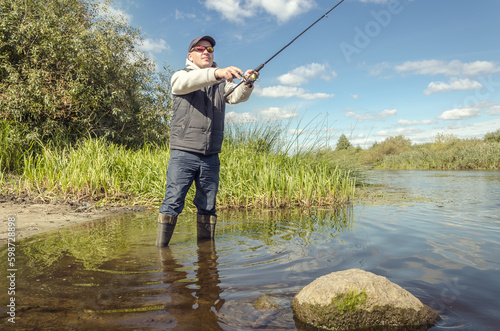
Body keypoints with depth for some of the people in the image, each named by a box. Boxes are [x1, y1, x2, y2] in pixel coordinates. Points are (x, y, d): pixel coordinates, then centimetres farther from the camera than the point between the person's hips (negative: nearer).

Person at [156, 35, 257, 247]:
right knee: (173, 202, -8)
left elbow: (237, 96, -1)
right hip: (183, 153, -3)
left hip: (211, 156, 4)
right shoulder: (181, 75, 9)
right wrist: (216, 73, -34)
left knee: (208, 206, 9)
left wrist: (247, 84, -24)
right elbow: (185, 82, -17)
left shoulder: (222, 81, 19)